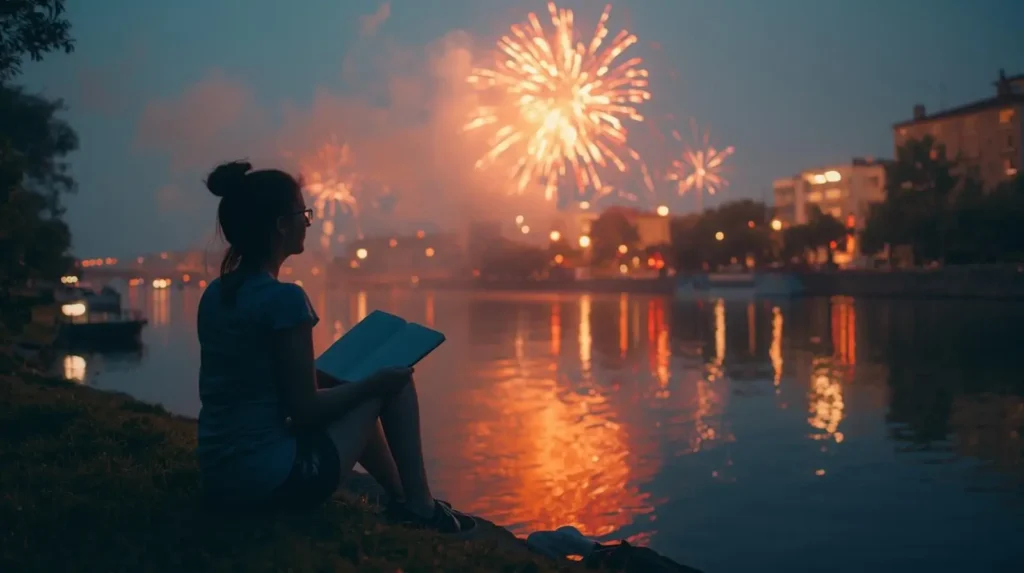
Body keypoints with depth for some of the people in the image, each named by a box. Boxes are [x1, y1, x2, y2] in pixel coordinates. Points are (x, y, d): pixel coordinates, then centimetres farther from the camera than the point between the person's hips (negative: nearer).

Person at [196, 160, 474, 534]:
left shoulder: (214, 295, 6)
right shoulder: (283, 298, -18)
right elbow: (304, 410, -15)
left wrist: (344, 379, 22)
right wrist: (375, 381, -1)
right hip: (275, 479, -8)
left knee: (356, 395, 28)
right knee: (392, 381, 6)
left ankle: (402, 500, 36)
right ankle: (418, 505, 16)